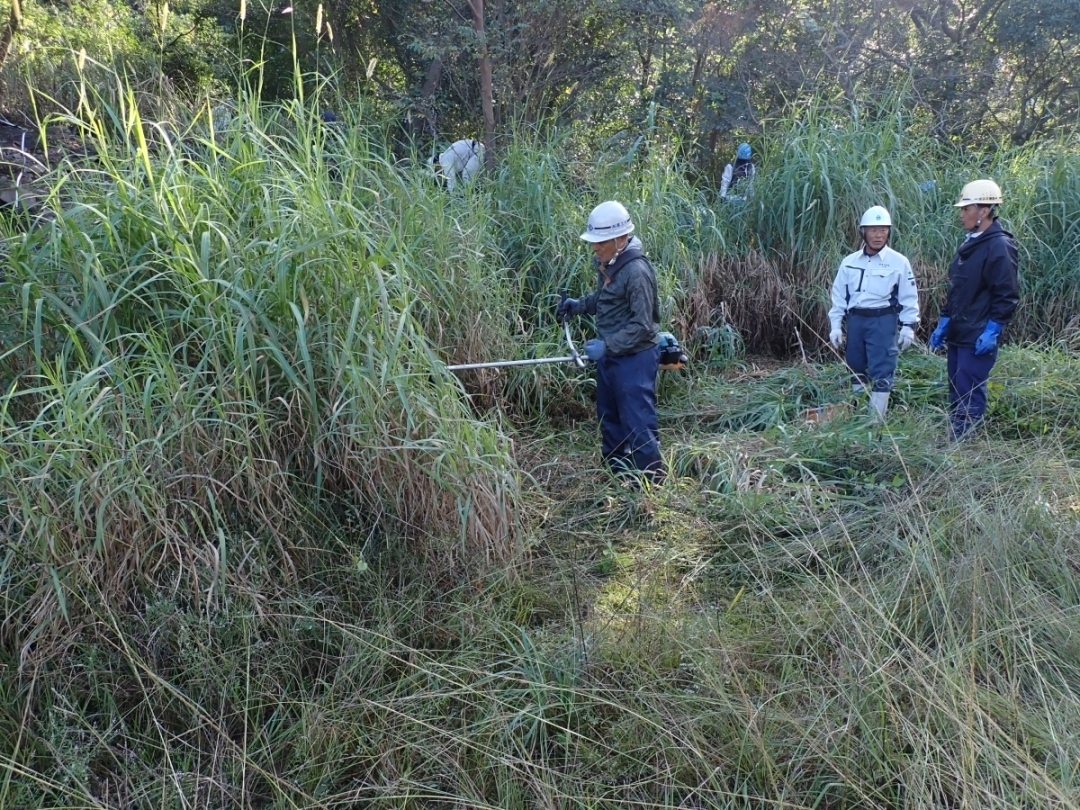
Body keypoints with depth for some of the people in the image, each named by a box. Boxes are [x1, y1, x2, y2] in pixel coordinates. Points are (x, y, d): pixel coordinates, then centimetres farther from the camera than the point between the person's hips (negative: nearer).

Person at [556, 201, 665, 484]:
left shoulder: (637, 272, -24)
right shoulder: (607, 264, 3)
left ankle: (652, 481, 10)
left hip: (634, 358, -10)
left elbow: (642, 326, -23)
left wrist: (607, 346, -24)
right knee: (608, 417, 21)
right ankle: (616, 471, 39)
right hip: (611, 354, 10)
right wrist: (577, 305, 5)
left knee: (638, 422, -4)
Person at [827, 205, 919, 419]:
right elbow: (839, 296, 9)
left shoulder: (899, 262, -3)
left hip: (883, 321, -4)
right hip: (855, 320, 4)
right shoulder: (850, 262, 6)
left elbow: (909, 297, 0)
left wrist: (908, 326, -6)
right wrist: (835, 325, 4)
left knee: (881, 372, -7)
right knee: (856, 369, 13)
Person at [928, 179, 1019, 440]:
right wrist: (943, 322, 20)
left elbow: (1007, 296, -16)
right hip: (958, 334, 9)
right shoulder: (969, 243, 15)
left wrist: (992, 331, -20)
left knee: (970, 398, -7)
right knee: (956, 394, 13)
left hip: (979, 338, -9)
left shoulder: (999, 246, -13)